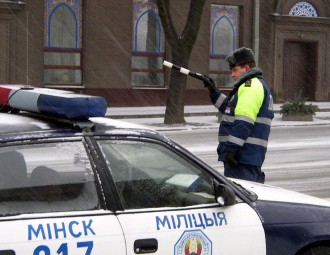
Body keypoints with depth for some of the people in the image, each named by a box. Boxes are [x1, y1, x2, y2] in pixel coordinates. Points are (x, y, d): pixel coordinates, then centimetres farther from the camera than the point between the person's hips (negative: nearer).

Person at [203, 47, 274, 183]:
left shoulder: (250, 85, -13)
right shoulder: (258, 85, 22)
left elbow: (244, 122, -23)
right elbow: (232, 109, 31)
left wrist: (231, 148, -25)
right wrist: (214, 91, 23)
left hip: (242, 156, -11)